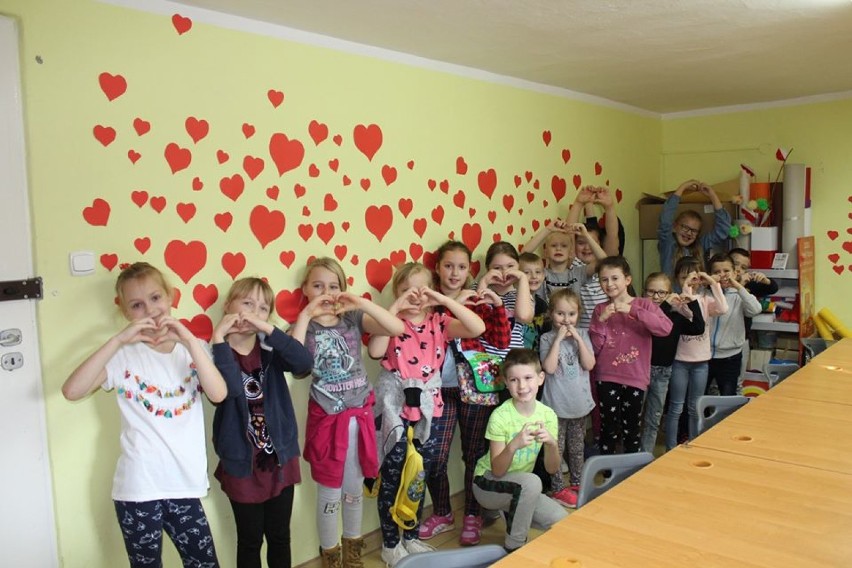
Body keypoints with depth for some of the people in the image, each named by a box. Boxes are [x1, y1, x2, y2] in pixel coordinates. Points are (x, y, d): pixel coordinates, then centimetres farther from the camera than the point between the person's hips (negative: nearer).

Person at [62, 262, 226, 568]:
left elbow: (218, 394, -13)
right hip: (138, 488, -2)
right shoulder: (125, 355, -4)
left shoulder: (193, 348, 3)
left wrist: (190, 341, -21)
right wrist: (118, 340, -23)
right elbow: (72, 391, -20)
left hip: (184, 484, 2)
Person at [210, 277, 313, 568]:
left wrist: (267, 328, -27)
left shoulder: (270, 349, -2)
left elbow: (305, 363, -22)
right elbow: (229, 389, -30)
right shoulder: (217, 353, -9)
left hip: (280, 457, 2)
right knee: (250, 540, 13)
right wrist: (219, 337, -28)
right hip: (242, 462, -2)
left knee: (280, 536, 16)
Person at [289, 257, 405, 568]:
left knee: (355, 488, 17)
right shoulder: (304, 326, -3)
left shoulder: (353, 318, -1)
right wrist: (306, 315, -24)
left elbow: (398, 328, -14)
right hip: (326, 419, -2)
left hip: (359, 415, 2)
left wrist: (363, 303, -23)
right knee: (330, 493, 9)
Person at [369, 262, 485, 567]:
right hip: (395, 406, -3)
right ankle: (390, 543, 19)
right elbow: (375, 351, -24)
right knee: (392, 475, 2)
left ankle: (412, 537, 31)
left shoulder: (439, 321, 2)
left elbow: (478, 328, -13)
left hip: (425, 406, 3)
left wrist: (444, 299, -17)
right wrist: (395, 308, -22)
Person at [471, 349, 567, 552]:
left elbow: (552, 469, -8)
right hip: (488, 485, -5)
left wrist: (551, 443, -29)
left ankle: (510, 511, 12)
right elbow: (497, 470, -21)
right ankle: (513, 547, -12)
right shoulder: (500, 416, -21)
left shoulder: (548, 415, -8)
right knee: (532, 482, -33)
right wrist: (513, 445, -40)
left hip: (521, 487, 5)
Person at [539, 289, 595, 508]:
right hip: (557, 404, -4)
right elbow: (549, 368, -20)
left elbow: (589, 364, -9)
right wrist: (558, 338, -21)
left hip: (579, 402, 4)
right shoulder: (547, 338, -9)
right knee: (557, 448, 4)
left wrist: (577, 338, -16)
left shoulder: (582, 336, 1)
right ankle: (558, 489, 17)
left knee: (577, 447, 18)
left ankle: (576, 484, 34)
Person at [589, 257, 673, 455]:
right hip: (607, 378, 1)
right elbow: (594, 348, -1)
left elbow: (666, 328, -18)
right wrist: (601, 320, -13)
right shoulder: (600, 310, 5)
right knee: (609, 428, 5)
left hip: (635, 378, -1)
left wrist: (633, 311, -22)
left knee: (632, 429, 12)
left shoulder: (644, 305, 0)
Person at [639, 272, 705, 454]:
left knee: (654, 419, 14)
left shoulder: (675, 315, 4)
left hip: (663, 372, 4)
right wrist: (666, 305, -29)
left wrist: (693, 302, -10)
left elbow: (698, 328, -5)